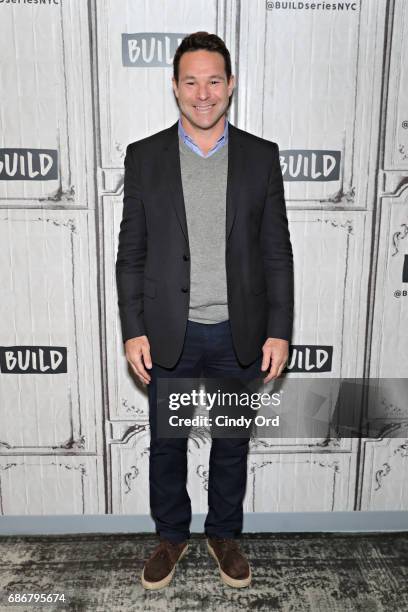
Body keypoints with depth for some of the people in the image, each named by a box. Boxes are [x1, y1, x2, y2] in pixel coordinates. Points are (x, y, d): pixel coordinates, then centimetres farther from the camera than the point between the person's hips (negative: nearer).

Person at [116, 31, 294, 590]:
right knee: (166, 444, 15)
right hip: (169, 335, 0)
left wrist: (278, 331, -4)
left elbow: (277, 251, 1)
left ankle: (224, 534, 41)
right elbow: (131, 252, 0)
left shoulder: (261, 156, 1)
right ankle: (171, 536, 41)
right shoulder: (144, 156, 0)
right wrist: (133, 331, -5)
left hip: (241, 336, 1)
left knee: (233, 444, 17)